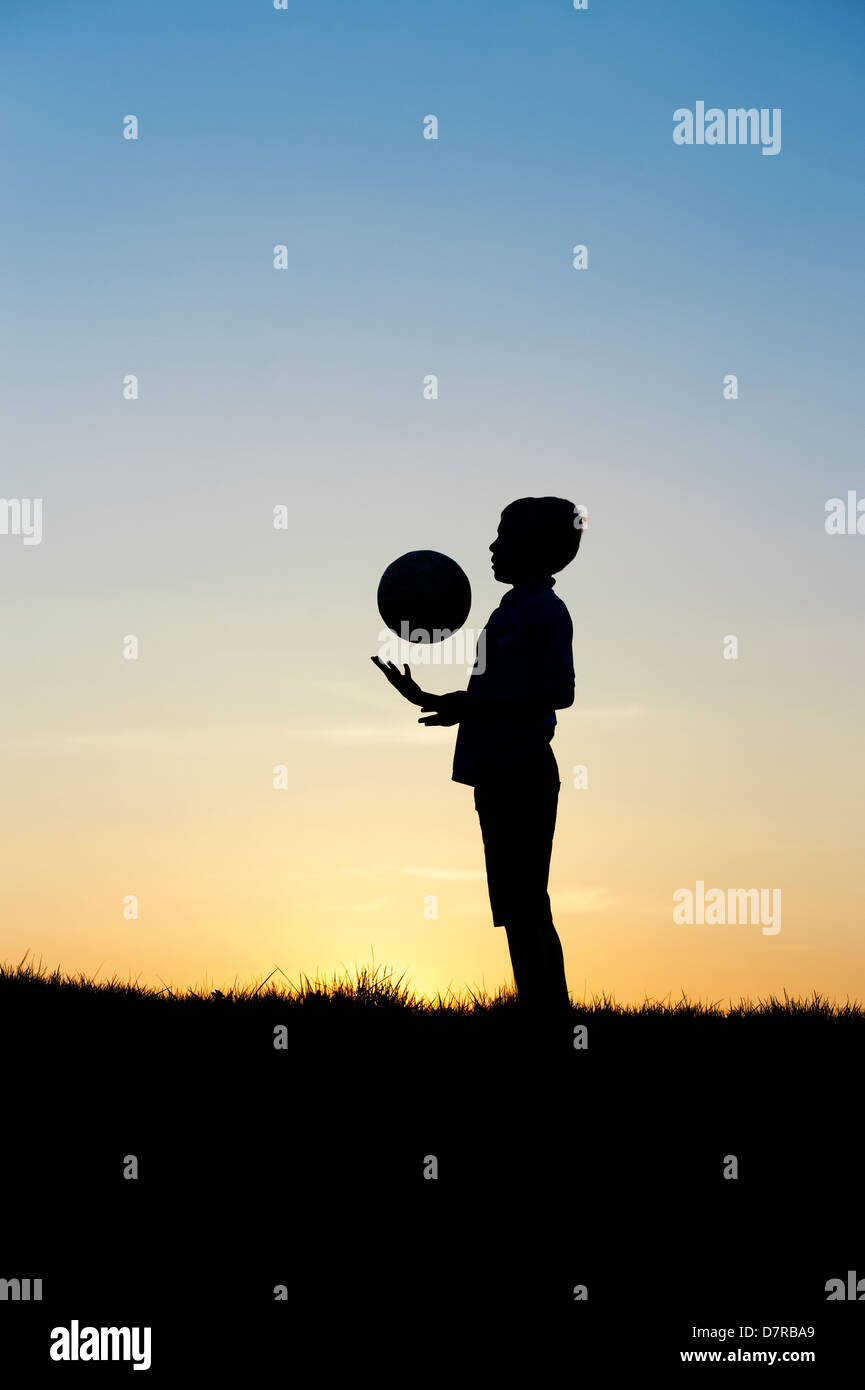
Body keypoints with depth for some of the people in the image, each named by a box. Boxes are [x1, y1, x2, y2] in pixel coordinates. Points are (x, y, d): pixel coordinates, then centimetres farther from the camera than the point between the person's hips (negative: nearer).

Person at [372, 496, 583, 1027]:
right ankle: (554, 1012, 15)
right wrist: (426, 699, 25)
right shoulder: (512, 609, 20)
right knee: (528, 909, 11)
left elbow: (559, 692, -20)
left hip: (523, 773, -10)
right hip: (501, 774, 10)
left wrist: (472, 707, -20)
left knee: (521, 909, -11)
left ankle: (540, 1019, -11)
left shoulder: (544, 607, -8)